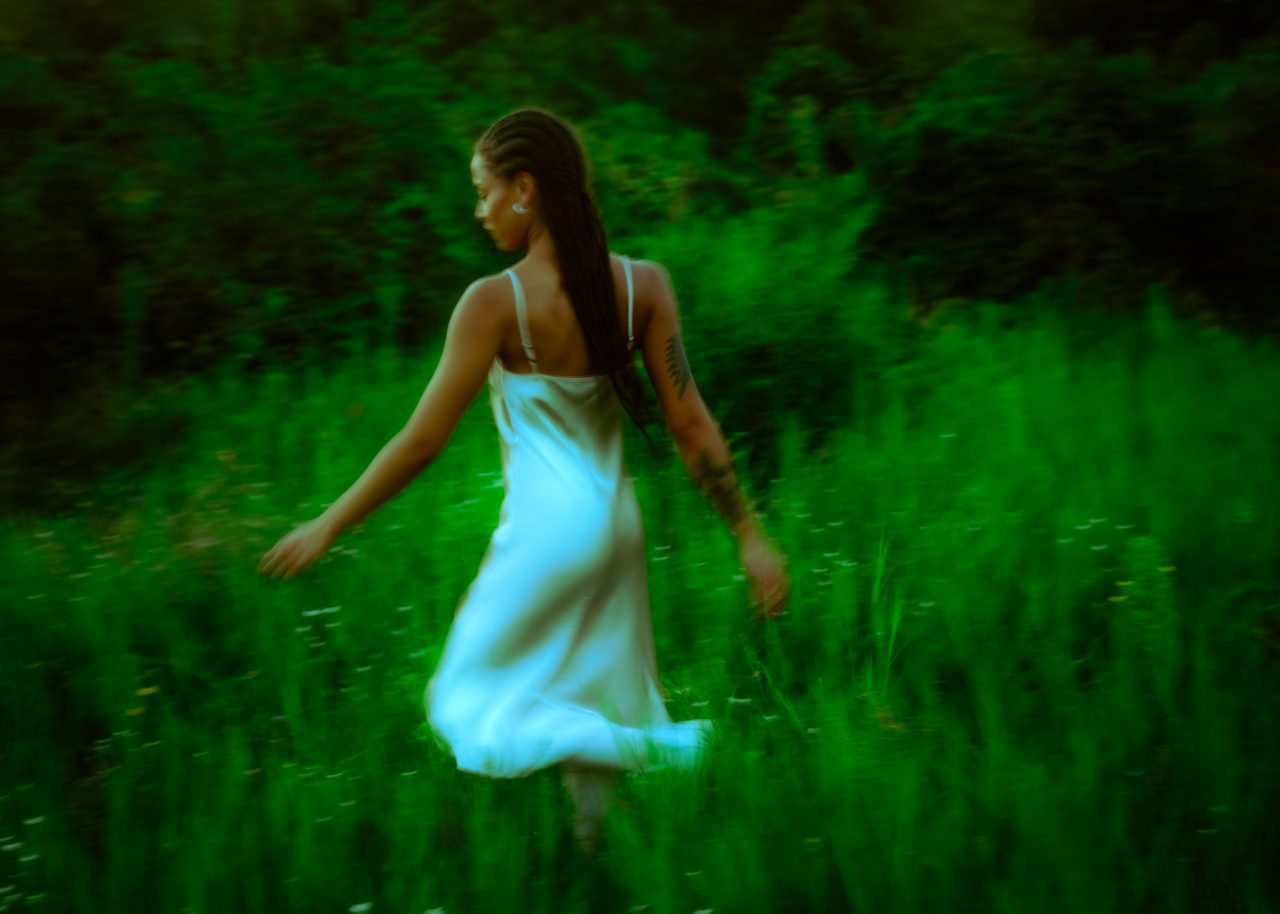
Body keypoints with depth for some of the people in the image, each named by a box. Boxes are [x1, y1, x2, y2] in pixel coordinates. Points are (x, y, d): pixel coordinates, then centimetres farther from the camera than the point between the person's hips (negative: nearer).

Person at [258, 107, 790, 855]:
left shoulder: (496, 303, -18)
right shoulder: (642, 285, -5)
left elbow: (424, 440, -14)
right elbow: (691, 424, -5)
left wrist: (329, 526, -4)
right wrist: (751, 536, 2)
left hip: (545, 531, -6)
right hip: (616, 523, 6)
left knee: (470, 702, 8)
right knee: (586, 707, 20)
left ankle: (654, 747, -12)